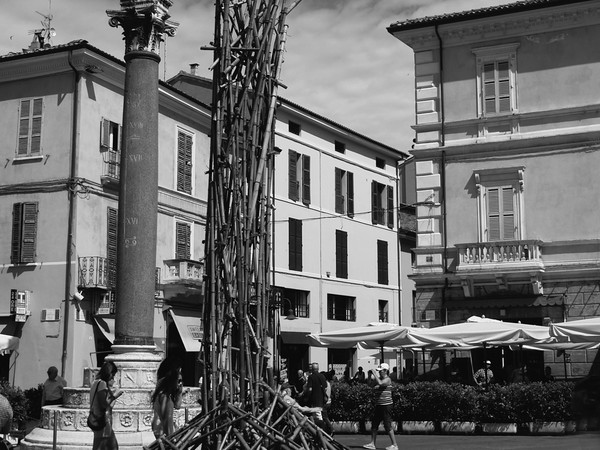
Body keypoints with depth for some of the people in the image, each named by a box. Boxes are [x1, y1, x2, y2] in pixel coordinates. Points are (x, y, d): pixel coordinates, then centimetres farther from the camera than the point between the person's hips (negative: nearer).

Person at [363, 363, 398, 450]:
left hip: (386, 405, -8)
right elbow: (371, 383, 15)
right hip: (378, 405, 8)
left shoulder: (387, 379, -10)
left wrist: (374, 374, -20)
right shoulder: (379, 378, 14)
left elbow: (380, 383, -27)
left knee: (387, 425, -6)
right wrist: (370, 375, 2)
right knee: (374, 423, 9)